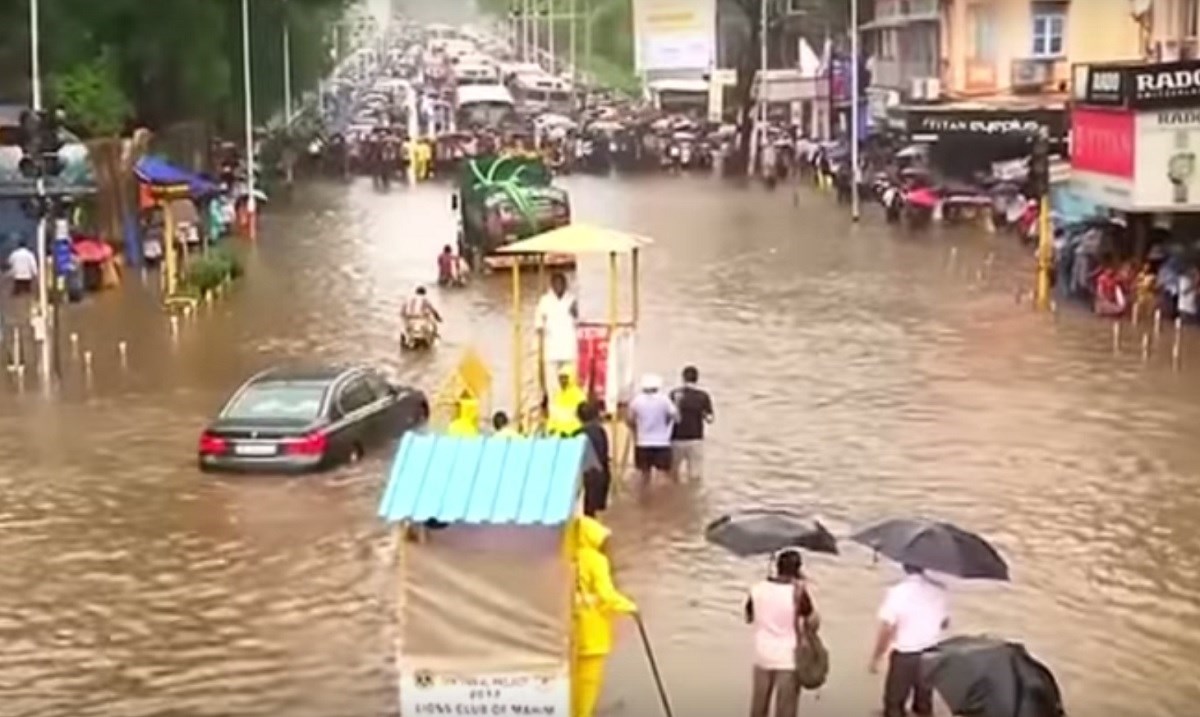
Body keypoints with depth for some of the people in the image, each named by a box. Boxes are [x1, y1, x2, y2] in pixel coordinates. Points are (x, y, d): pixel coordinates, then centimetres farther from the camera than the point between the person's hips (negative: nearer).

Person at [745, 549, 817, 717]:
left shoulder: (758, 589, -3)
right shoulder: (797, 592, -15)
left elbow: (748, 618, 10)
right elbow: (812, 622, -7)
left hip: (763, 657, 4)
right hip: (789, 660, -4)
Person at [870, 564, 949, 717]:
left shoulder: (897, 592, -23)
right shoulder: (939, 590, -8)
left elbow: (886, 629, -20)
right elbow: (945, 623, 7)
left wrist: (875, 657, -8)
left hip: (904, 656, -4)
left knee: (894, 703, 11)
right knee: (924, 702, 22)